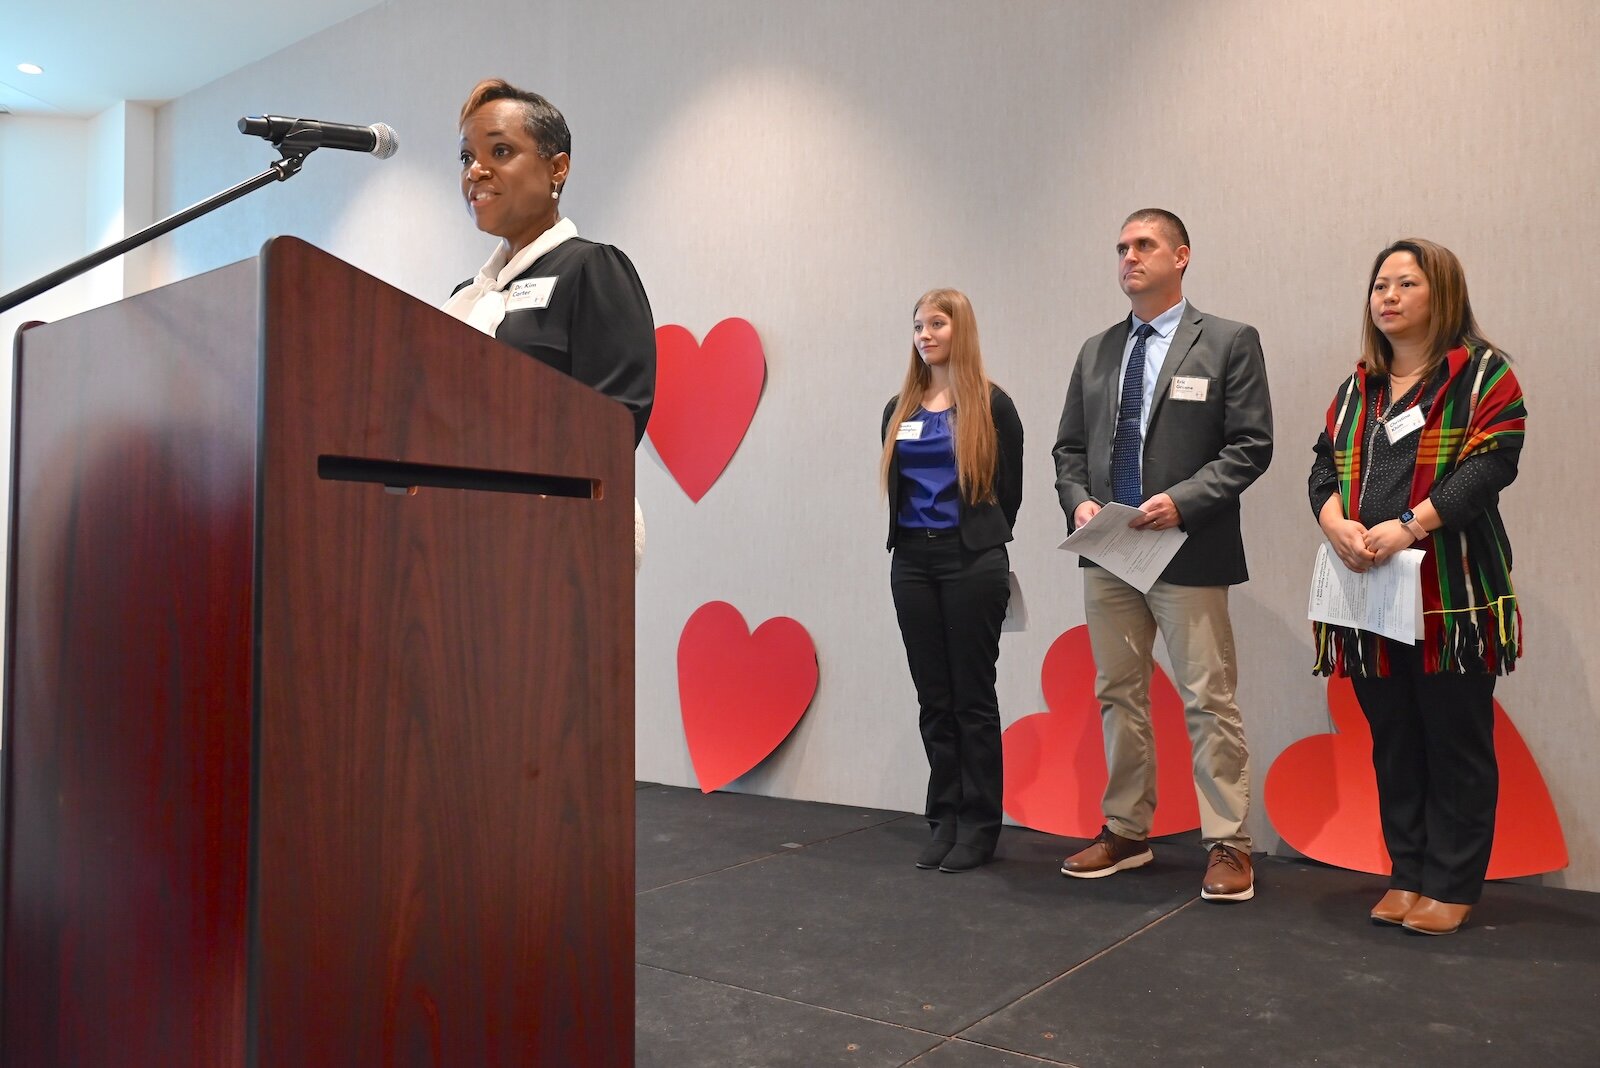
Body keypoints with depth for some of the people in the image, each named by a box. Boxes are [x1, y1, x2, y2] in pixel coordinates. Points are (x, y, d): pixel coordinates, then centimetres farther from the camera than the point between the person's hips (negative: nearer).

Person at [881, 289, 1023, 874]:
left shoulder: (991, 405, -2)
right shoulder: (900, 410, 10)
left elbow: (1009, 492, 2)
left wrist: (981, 544, 8)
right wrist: (913, 539, 10)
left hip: (972, 562, -4)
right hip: (912, 561, 4)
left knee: (973, 697, 2)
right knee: (933, 698, 8)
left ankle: (980, 825, 13)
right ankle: (945, 819, 18)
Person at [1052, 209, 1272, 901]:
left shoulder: (1229, 343, -1)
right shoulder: (1096, 352, 14)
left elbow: (1251, 446, -6)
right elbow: (1069, 447, 15)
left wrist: (1182, 500, -18)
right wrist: (1079, 500, -4)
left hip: (1190, 553, -5)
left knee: (1209, 701, 0)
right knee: (1118, 695, 12)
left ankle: (1226, 843, 13)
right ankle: (1125, 831, 25)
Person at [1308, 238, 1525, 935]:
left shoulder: (1483, 375, 0)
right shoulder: (1357, 388, 16)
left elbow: (1490, 463, -12)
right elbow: (1325, 466, 9)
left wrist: (1408, 527, -22)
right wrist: (1336, 524, -12)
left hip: (1452, 593, -5)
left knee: (1455, 744, 4)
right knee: (1393, 743, 12)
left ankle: (1451, 885, 15)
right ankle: (1407, 874, 23)